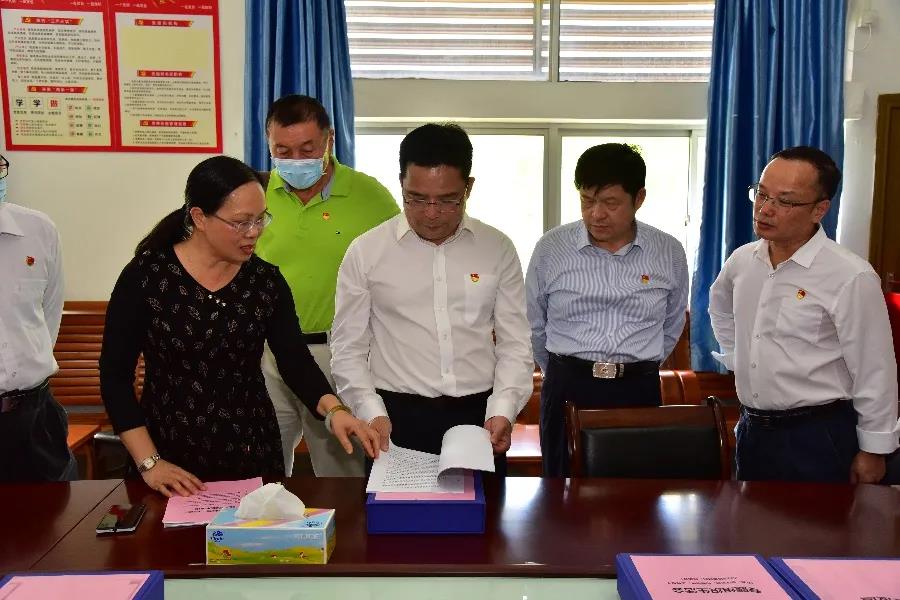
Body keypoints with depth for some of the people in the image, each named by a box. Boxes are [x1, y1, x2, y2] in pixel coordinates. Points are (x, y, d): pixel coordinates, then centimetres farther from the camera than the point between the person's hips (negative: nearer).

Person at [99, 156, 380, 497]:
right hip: (172, 456, -2)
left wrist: (333, 410, -25)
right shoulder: (145, 276, -10)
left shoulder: (266, 281, -2)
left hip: (252, 454, 3)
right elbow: (115, 376, -8)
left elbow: (295, 361, -6)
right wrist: (149, 462, -13)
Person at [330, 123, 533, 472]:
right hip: (398, 417, -1)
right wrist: (372, 413, -11)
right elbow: (348, 348, 1)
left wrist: (502, 411, -9)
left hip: (479, 416, 1)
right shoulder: (365, 252, -1)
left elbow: (515, 343, 4)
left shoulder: (498, 249, 2)